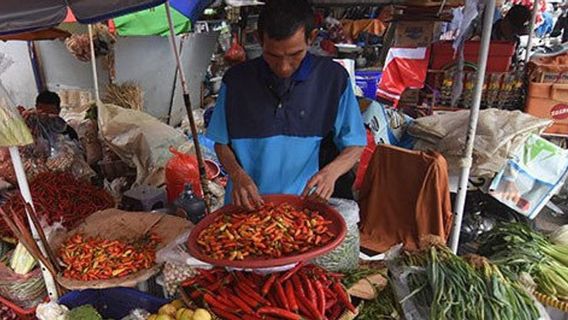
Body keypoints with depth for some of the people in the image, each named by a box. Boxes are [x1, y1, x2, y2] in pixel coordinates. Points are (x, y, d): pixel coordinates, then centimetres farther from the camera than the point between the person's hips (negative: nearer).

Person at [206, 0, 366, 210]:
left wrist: (331, 171, -19)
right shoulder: (236, 80, -4)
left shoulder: (333, 78, -6)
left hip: (303, 201, 0)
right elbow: (221, 142, 6)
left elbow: (355, 145, 1)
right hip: (247, 204, 1)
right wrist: (237, 174, -14)